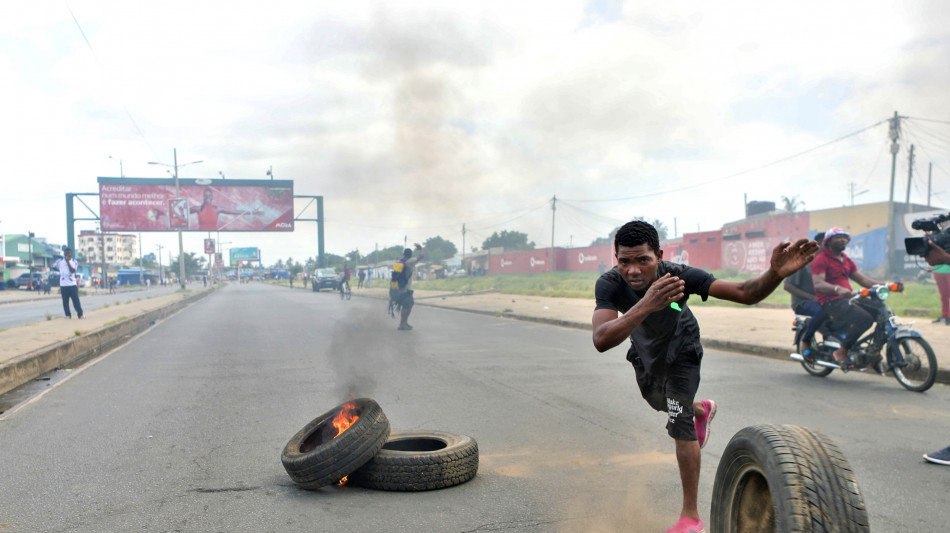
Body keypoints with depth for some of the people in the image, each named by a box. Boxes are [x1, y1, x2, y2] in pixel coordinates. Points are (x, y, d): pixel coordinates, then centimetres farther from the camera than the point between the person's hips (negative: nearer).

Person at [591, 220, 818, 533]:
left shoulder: (680, 276, -41)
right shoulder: (609, 284, -40)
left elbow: (746, 294, -42)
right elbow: (601, 341, -57)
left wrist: (776, 273, -64)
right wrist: (645, 306, -73)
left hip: (679, 349, -3)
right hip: (644, 348, 3)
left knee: (680, 424, -13)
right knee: (656, 401, 29)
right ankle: (702, 410, 64)